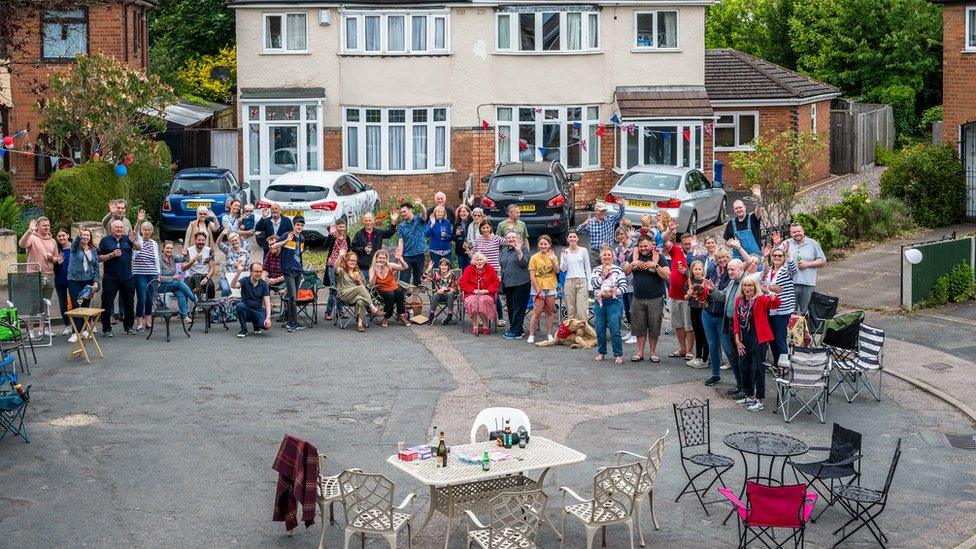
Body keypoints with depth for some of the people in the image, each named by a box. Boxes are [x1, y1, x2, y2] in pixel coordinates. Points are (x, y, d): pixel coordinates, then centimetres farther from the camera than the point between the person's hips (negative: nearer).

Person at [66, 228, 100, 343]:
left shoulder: (93, 251, 9)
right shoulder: (75, 247, 1)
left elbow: (96, 267, 9)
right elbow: (74, 243, -24)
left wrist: (96, 281, -2)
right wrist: (79, 236, -44)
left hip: (88, 281, 3)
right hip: (75, 281, -3)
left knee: (86, 306, 5)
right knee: (76, 306, -6)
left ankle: (84, 330, 15)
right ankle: (76, 332, -5)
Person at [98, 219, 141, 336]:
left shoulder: (127, 238, 7)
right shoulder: (106, 240, 3)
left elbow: (138, 248, -9)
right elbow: (99, 258, 1)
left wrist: (133, 241, -30)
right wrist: (112, 255, -14)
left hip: (127, 277, 2)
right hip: (110, 278, -2)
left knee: (129, 303, 8)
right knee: (107, 303, -2)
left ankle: (128, 327, 19)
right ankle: (106, 329, 4)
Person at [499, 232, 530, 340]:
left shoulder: (523, 248, -4)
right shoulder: (504, 250, 16)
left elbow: (524, 263, -16)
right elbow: (500, 264, 24)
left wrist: (518, 251, -23)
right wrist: (501, 280, 19)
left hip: (520, 283, -8)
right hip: (508, 283, 8)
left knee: (518, 308, -5)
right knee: (510, 307, 11)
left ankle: (516, 332, -3)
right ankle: (519, 330, 21)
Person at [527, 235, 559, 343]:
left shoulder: (552, 256, 7)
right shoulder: (534, 257, -4)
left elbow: (557, 271, -3)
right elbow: (532, 276, -6)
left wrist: (553, 260, -19)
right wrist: (538, 290, -11)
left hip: (551, 288, 3)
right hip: (539, 288, -3)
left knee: (550, 312, 9)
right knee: (537, 312, -6)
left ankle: (549, 334, 17)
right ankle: (531, 335, 0)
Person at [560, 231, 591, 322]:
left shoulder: (583, 251, 5)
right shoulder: (564, 252, 9)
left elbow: (588, 268, 7)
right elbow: (563, 269, 3)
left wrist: (589, 284, 1)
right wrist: (564, 257, -12)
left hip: (582, 281, -2)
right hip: (569, 282, 2)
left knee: (582, 310, -10)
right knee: (571, 310, 2)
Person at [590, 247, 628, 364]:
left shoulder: (618, 270, 0)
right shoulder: (596, 270, 10)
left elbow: (624, 287, -6)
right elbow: (594, 284, -5)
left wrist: (614, 292, -20)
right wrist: (604, 275, -9)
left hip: (614, 303, -3)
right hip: (599, 303, 4)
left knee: (615, 330, -7)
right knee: (600, 330, 8)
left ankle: (618, 355, 2)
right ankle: (601, 353, 23)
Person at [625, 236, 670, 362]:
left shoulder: (659, 257, -2)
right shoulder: (634, 256, 8)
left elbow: (667, 276, -10)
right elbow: (625, 271, 5)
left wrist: (655, 265, -20)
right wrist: (633, 263, -12)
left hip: (655, 299, -3)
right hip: (638, 298, 3)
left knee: (654, 327, 2)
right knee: (639, 327, 7)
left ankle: (653, 352, 14)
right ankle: (640, 352, 16)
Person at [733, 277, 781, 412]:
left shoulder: (761, 299, -10)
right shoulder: (739, 300, 7)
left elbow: (776, 303, -28)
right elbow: (736, 320, 10)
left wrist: (768, 292, -44)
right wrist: (737, 339, 5)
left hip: (758, 338, -7)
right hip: (744, 339, 7)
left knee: (758, 369, -3)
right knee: (744, 368, 15)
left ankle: (759, 400, 3)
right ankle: (750, 396, 30)